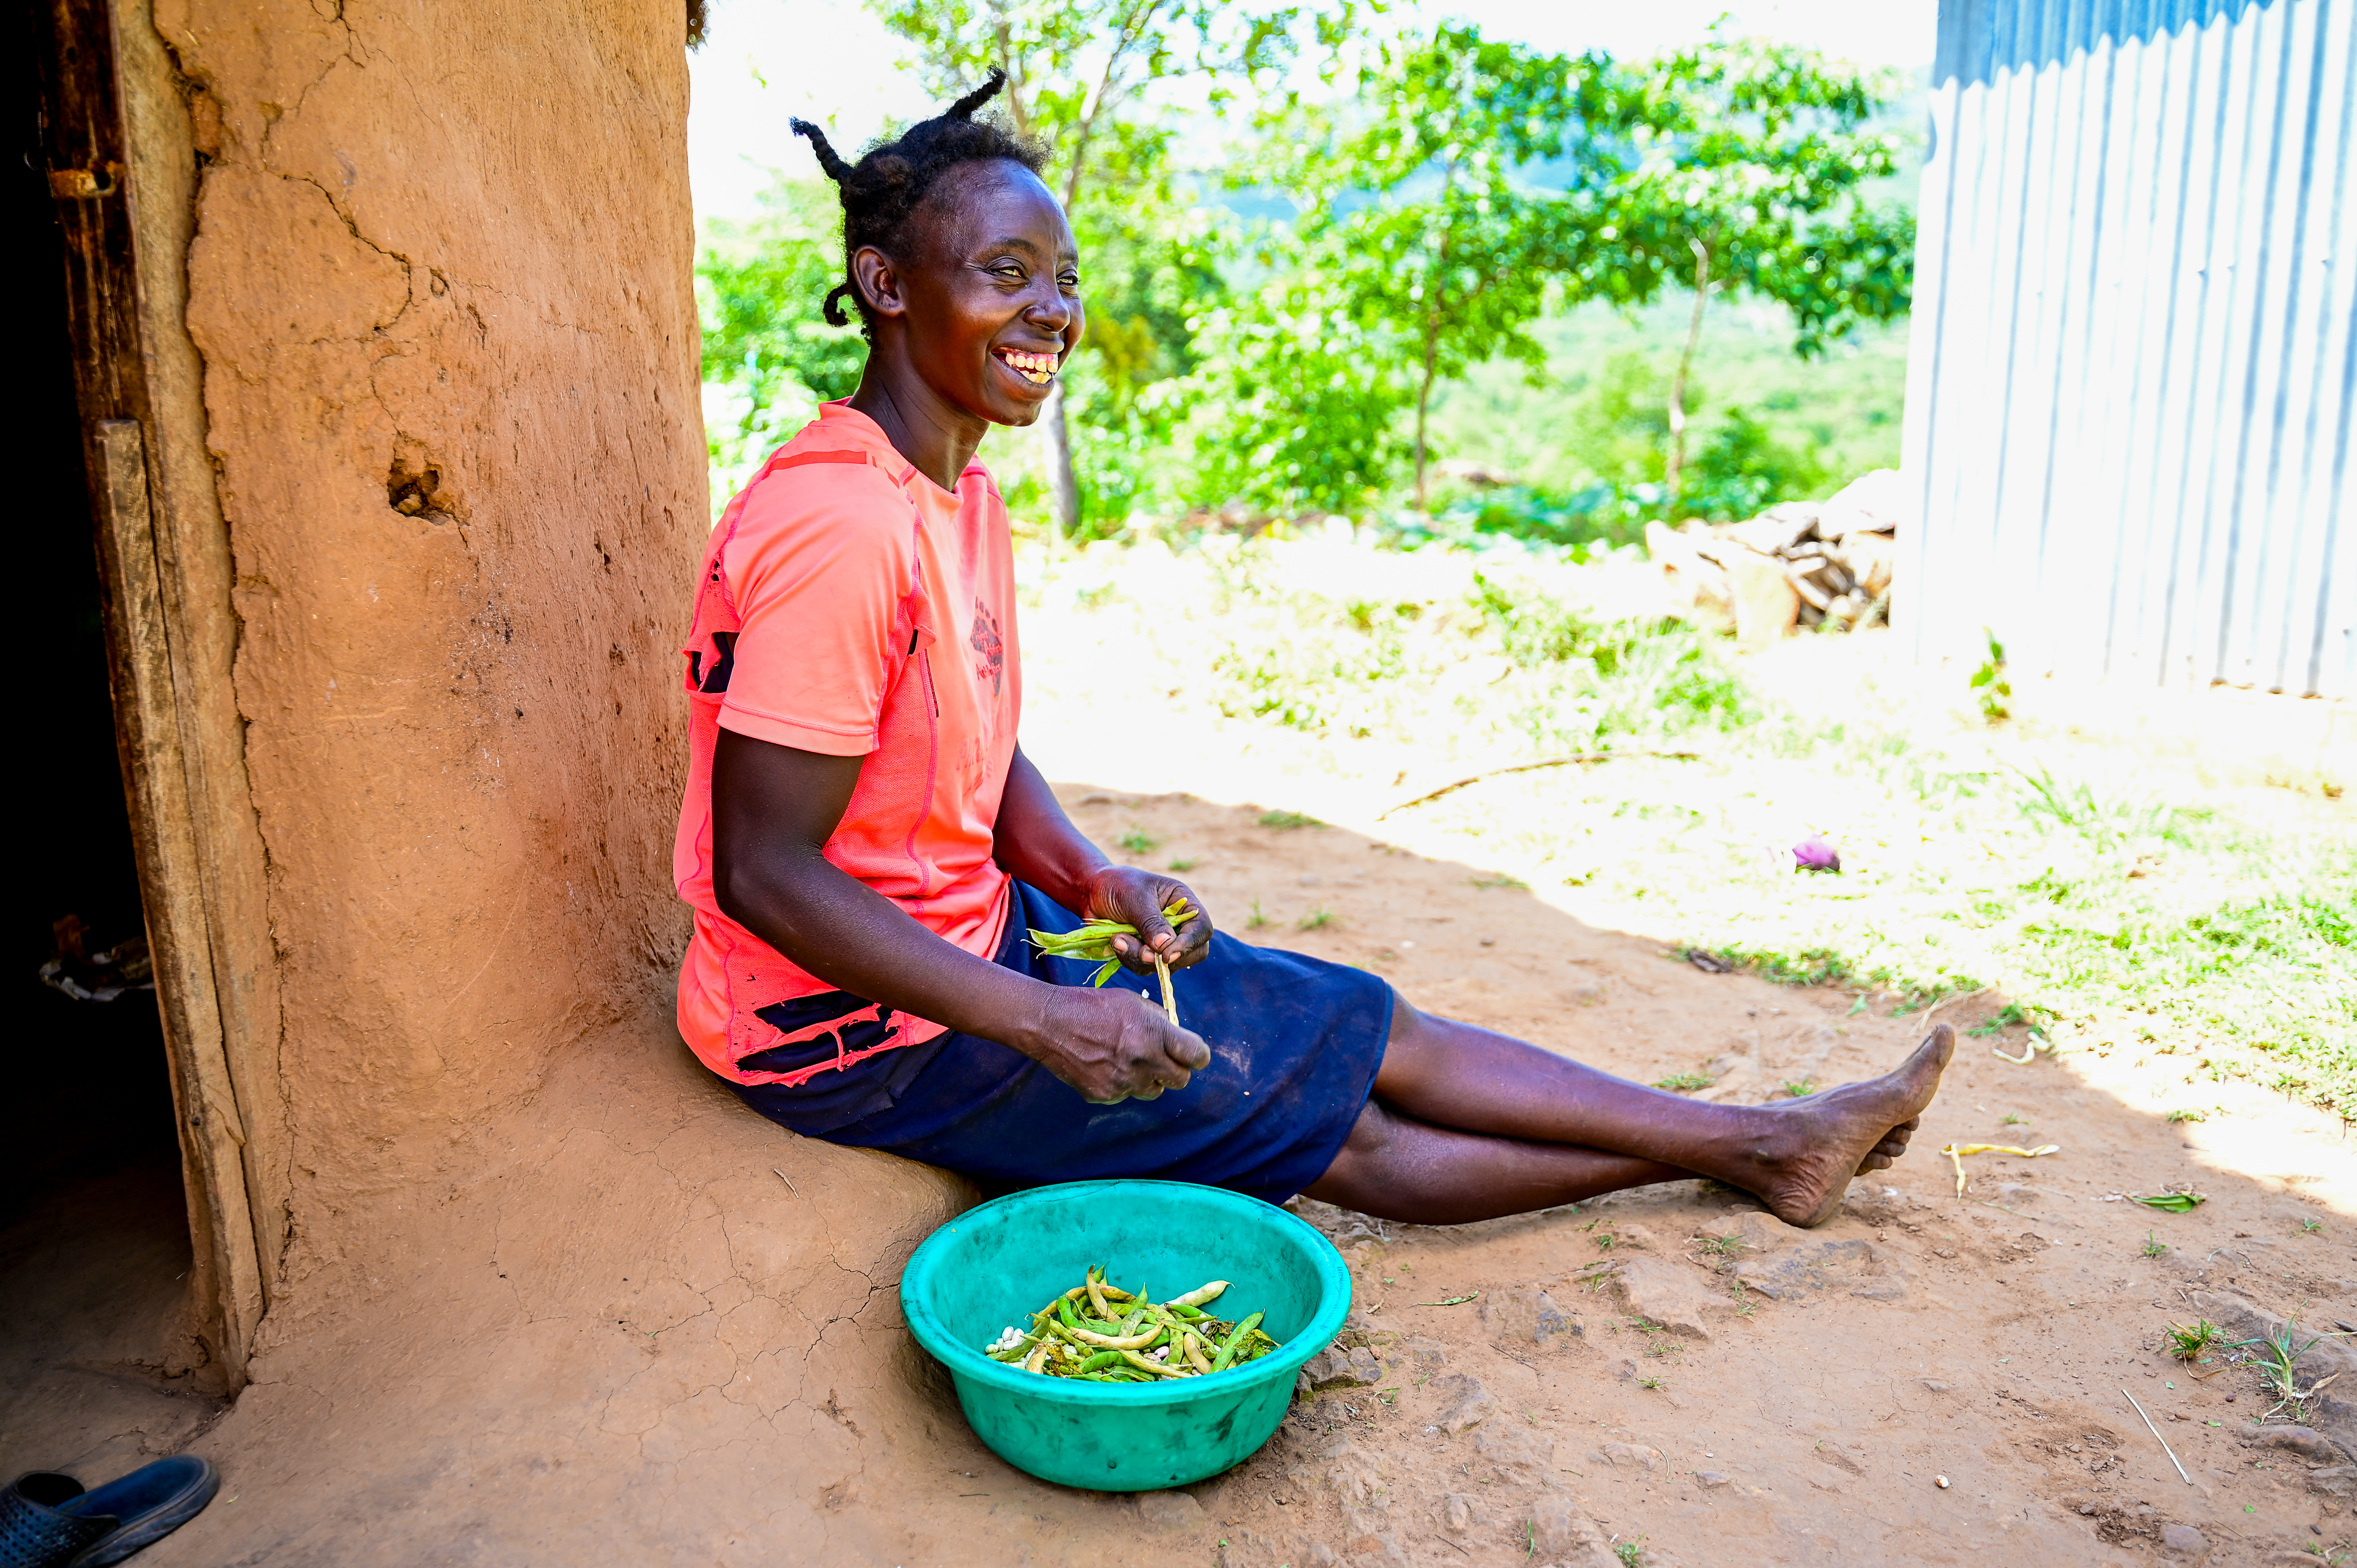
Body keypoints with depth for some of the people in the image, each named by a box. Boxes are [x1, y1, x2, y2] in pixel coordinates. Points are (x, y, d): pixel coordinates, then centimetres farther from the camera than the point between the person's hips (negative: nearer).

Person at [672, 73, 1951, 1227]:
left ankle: (1762, 1145, 15)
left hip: (968, 935, 9)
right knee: (1348, 1123, -4)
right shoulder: (842, 527, -25)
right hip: (860, 1031, -8)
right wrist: (1042, 1021, -28)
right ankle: (1756, 1149, 9)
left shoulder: (959, 490, 6)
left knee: (1368, 1037, 5)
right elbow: (765, 870, -26)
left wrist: (1090, 879, -5)